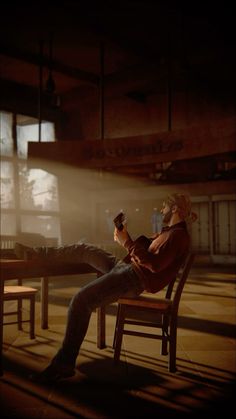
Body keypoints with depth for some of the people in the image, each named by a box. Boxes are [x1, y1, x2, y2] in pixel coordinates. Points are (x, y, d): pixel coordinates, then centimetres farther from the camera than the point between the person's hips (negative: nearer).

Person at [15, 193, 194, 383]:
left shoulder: (178, 235, -13)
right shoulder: (169, 231, 19)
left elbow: (155, 264, -25)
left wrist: (127, 243, -21)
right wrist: (126, 238, 4)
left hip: (136, 278, -10)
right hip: (126, 266, 10)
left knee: (81, 300, -22)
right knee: (84, 249, 14)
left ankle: (64, 365, -14)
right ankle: (35, 254, 29)